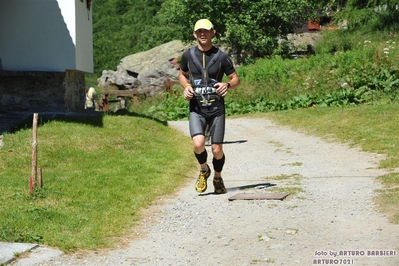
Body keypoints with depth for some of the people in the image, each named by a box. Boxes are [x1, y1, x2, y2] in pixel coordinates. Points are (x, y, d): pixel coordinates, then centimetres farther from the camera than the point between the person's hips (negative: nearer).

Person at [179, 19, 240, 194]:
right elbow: (182, 74, 20)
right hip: (196, 109, 0)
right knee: (198, 144, -21)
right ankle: (204, 170, 10)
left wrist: (227, 85, -17)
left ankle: (217, 178, 30)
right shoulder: (188, 55, 3)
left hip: (217, 108, 0)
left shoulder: (221, 57, -2)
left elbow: (236, 79, 6)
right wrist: (186, 86, -2)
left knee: (217, 150, 1)